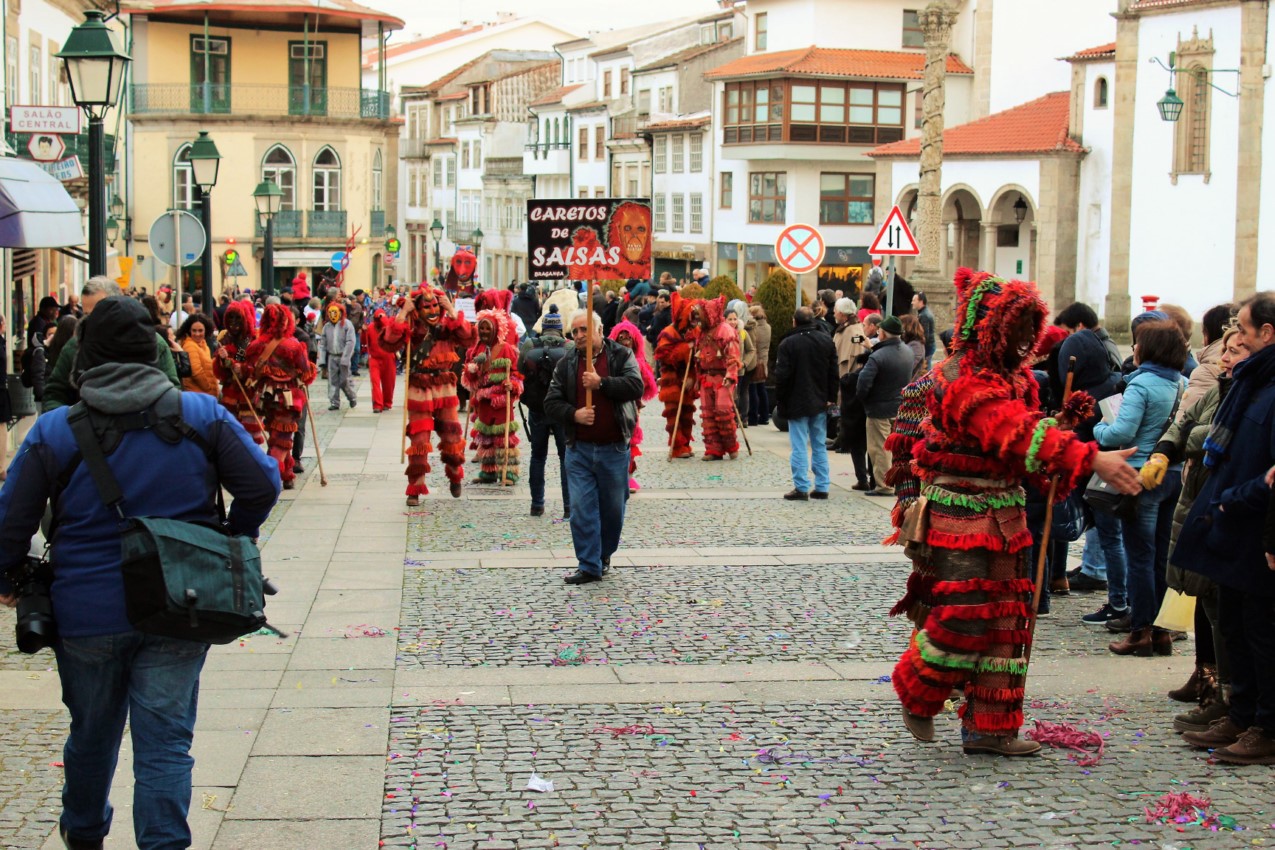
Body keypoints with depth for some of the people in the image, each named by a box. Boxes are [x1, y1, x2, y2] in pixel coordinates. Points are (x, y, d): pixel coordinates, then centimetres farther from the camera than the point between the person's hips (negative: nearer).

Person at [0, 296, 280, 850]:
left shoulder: (54, 432, -7)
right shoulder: (200, 415, -4)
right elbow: (261, 484, -4)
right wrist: (232, 549, 12)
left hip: (86, 614, 1)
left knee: (92, 734, 21)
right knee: (165, 743, 3)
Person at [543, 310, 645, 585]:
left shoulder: (621, 356, 0)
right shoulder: (566, 364, 6)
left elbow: (635, 386, -15)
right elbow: (551, 403, 5)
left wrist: (601, 383, -21)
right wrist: (573, 414, -13)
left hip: (614, 449, -1)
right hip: (579, 449, 1)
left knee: (613, 508, 9)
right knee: (582, 508, -5)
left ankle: (604, 555, 31)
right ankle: (589, 565, 1)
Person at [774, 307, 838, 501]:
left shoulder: (788, 344, -12)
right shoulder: (827, 341, 4)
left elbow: (782, 375, -12)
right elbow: (834, 373, 7)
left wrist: (780, 400, -1)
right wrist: (830, 397, 13)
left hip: (796, 403, -5)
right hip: (820, 403, 5)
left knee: (799, 446, -2)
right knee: (820, 445, 11)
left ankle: (801, 488, -3)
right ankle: (822, 487, 12)